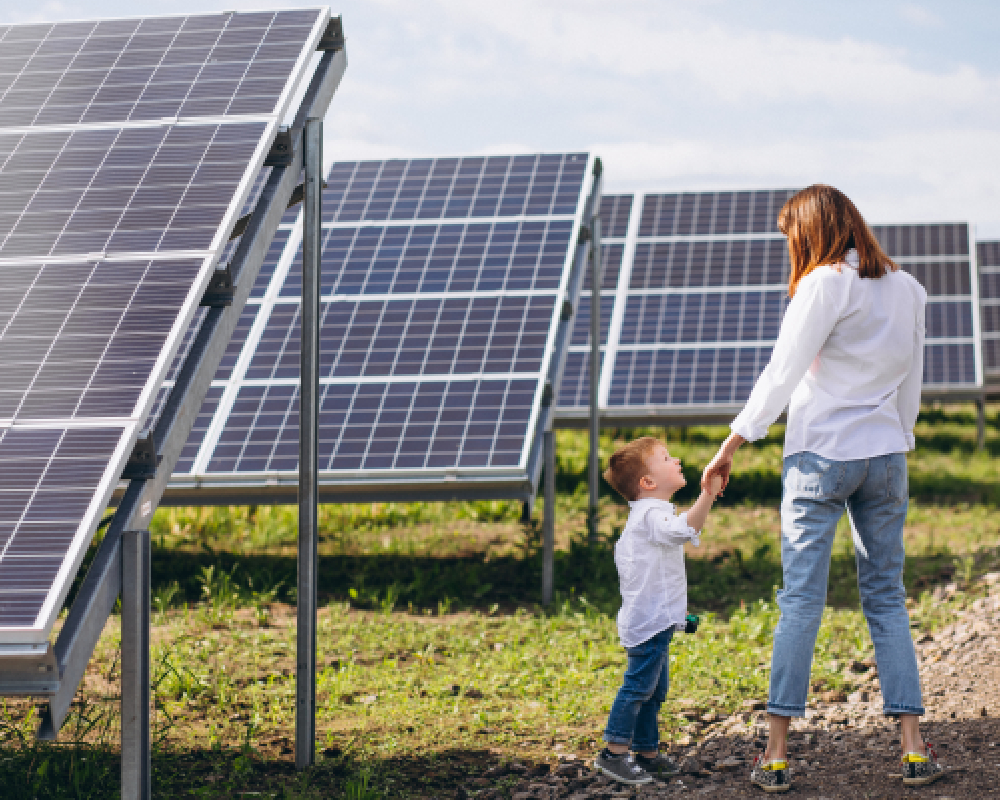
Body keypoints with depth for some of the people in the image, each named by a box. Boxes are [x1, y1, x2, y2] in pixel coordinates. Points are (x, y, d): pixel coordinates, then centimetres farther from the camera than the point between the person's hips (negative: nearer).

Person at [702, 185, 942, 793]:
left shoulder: (826, 285, -10)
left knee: (801, 600, -3)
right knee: (887, 598, 10)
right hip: (886, 456, 5)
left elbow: (783, 372, -13)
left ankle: (777, 754, -1)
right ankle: (913, 747, 4)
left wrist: (734, 444, -8)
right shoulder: (906, 288, 8)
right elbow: (912, 382, 14)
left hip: (821, 455, -5)